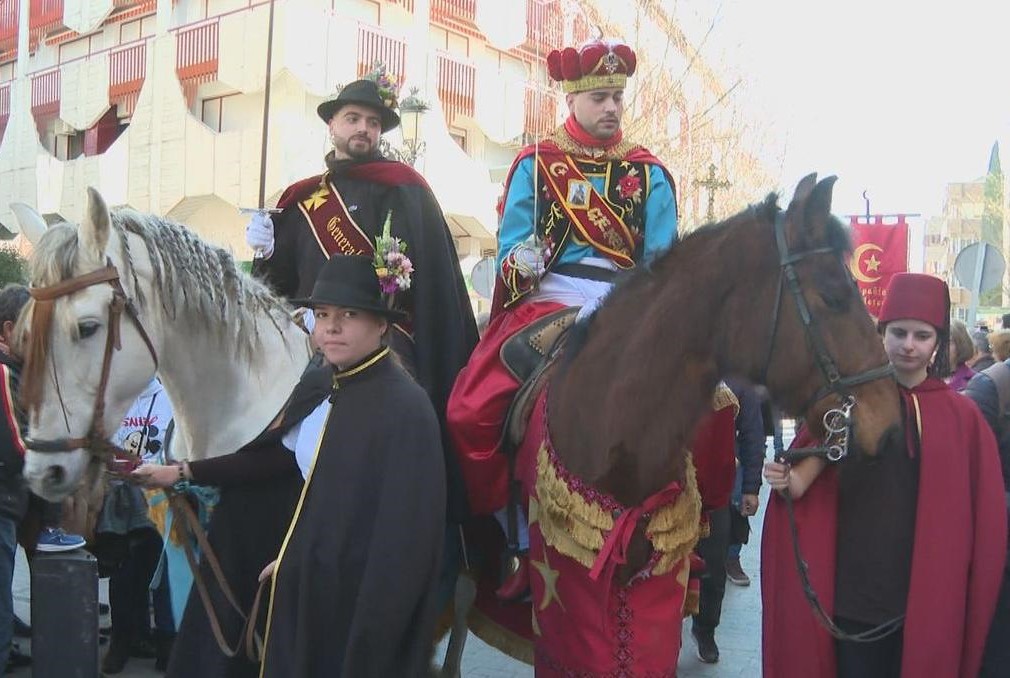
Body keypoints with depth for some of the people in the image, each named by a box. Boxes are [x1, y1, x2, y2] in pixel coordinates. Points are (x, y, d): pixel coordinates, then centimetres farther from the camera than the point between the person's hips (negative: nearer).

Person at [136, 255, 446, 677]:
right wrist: (184, 473, 18)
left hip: (361, 603, -7)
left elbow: (406, 537, -21)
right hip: (305, 587, 7)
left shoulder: (404, 406, -21)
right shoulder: (316, 387, 3)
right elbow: (276, 452, 17)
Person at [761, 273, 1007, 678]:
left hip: (928, 595, 1)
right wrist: (785, 481, -28)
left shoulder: (962, 416, 0)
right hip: (854, 589, -1)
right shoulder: (851, 400, -2)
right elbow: (804, 482, -7)